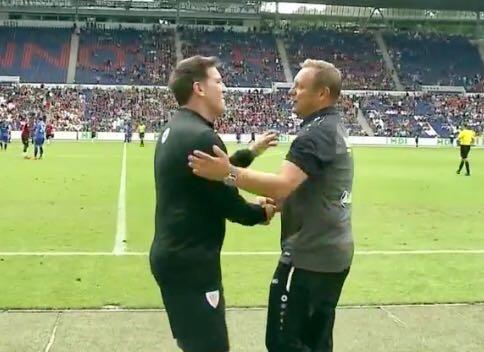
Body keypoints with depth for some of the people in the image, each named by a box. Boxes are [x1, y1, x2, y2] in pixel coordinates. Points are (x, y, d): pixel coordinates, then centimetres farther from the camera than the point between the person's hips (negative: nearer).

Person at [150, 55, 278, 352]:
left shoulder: (175, 130, 10)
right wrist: (262, 213, 1)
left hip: (173, 255, 10)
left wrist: (252, 152, 22)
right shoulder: (201, 137, -22)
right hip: (190, 262, -10)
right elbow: (228, 202, -18)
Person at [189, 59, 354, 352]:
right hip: (334, 254, 10)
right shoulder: (335, 129, 14)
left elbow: (282, 185, -32)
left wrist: (229, 173, -37)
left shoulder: (316, 134, -18)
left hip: (309, 257, -10)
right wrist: (281, 202, 6)